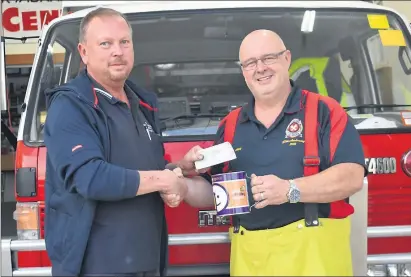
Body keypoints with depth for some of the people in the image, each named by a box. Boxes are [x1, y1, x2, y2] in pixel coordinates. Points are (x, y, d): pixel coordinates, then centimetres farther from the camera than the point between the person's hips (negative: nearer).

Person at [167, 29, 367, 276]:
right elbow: (213, 192, 17)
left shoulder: (324, 111, -1)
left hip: (312, 251, -4)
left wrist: (291, 190, -22)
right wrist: (183, 186, -4)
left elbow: (352, 176, -11)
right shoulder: (230, 125, 13)